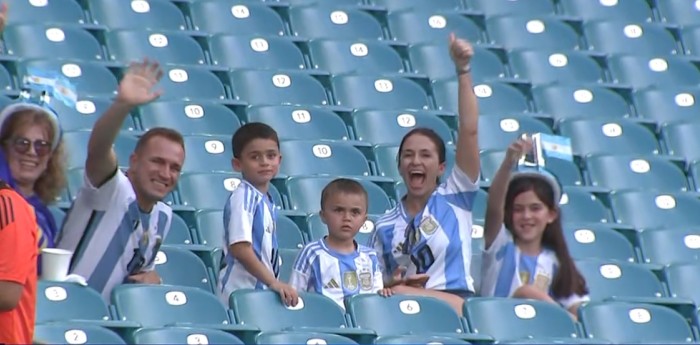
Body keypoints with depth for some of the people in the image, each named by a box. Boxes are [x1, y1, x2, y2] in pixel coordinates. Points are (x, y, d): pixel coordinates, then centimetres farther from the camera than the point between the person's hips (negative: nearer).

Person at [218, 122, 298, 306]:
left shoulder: (267, 202, 14)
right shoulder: (243, 197, -10)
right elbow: (239, 248, -18)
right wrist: (274, 282, -19)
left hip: (263, 290, 8)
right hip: (242, 290, -8)